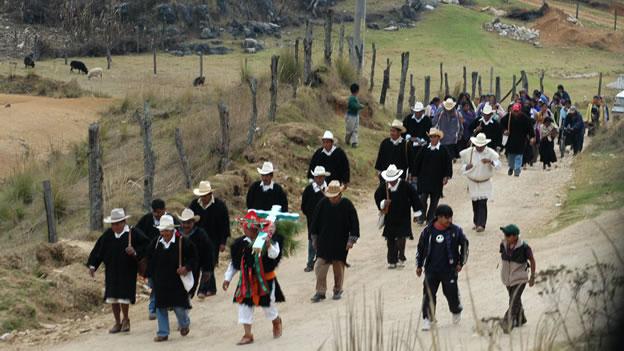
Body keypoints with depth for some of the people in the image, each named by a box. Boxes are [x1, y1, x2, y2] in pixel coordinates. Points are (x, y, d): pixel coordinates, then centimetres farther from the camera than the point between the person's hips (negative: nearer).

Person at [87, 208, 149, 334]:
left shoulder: (133, 233, -8)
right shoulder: (107, 235, 4)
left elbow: (145, 247, -6)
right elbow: (98, 250, 9)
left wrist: (135, 252, -23)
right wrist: (92, 266, 5)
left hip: (127, 271, -5)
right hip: (111, 271, 5)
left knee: (124, 297, -7)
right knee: (112, 298, 7)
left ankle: (125, 319, 19)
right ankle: (117, 322, 21)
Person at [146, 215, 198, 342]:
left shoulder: (182, 242, -7)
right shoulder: (156, 243, 4)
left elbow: (193, 257, 0)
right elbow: (150, 259, 18)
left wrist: (187, 268, -15)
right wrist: (151, 274, 12)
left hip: (177, 281, -3)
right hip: (160, 282, 4)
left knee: (179, 307, -2)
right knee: (161, 308, 2)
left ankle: (184, 324, 30)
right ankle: (163, 333, 11)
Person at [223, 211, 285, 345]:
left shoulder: (268, 241, -14)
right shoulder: (241, 244, -1)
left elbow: (274, 255, -30)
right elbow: (234, 262, 8)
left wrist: (269, 246, -50)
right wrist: (228, 278, 8)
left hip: (265, 280, -3)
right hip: (247, 281, 4)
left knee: (268, 304, 10)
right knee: (244, 305, 0)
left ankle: (277, 321, 44)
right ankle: (247, 335, 9)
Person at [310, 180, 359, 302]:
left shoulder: (347, 205, -8)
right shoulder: (322, 204, -4)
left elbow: (354, 223, -2)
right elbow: (315, 222, 6)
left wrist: (351, 240, -7)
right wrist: (314, 238, 7)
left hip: (341, 244, -1)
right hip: (324, 242, 1)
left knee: (339, 267, 8)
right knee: (320, 267, -6)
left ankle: (338, 290, 24)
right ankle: (320, 292, -1)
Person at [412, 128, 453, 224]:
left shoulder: (443, 150, -3)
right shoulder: (425, 149, 1)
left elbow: (448, 164, 2)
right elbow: (417, 162, 9)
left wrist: (446, 176, -4)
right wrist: (416, 174, 8)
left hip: (437, 180, 0)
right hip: (424, 179, 0)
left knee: (434, 200, 5)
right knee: (423, 198, -8)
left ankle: (430, 218, 15)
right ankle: (422, 217, 2)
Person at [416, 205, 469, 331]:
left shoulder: (456, 230, -3)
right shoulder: (428, 231, -2)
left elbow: (464, 245, 10)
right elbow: (421, 248, 11)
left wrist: (461, 263, 6)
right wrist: (419, 265, 13)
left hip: (449, 269, -1)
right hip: (431, 269, 1)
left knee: (451, 292, 3)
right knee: (429, 293, -5)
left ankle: (456, 312, 32)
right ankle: (427, 318, 3)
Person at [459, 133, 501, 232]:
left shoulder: (490, 153, -8)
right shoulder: (468, 152, -3)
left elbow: (498, 165, -15)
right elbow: (463, 166, 7)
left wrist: (490, 161, -35)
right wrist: (467, 167, -17)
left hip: (485, 183, -2)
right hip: (473, 182, 3)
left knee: (482, 203, -12)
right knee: (475, 203, 9)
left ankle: (481, 224, -16)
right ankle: (476, 223, 24)